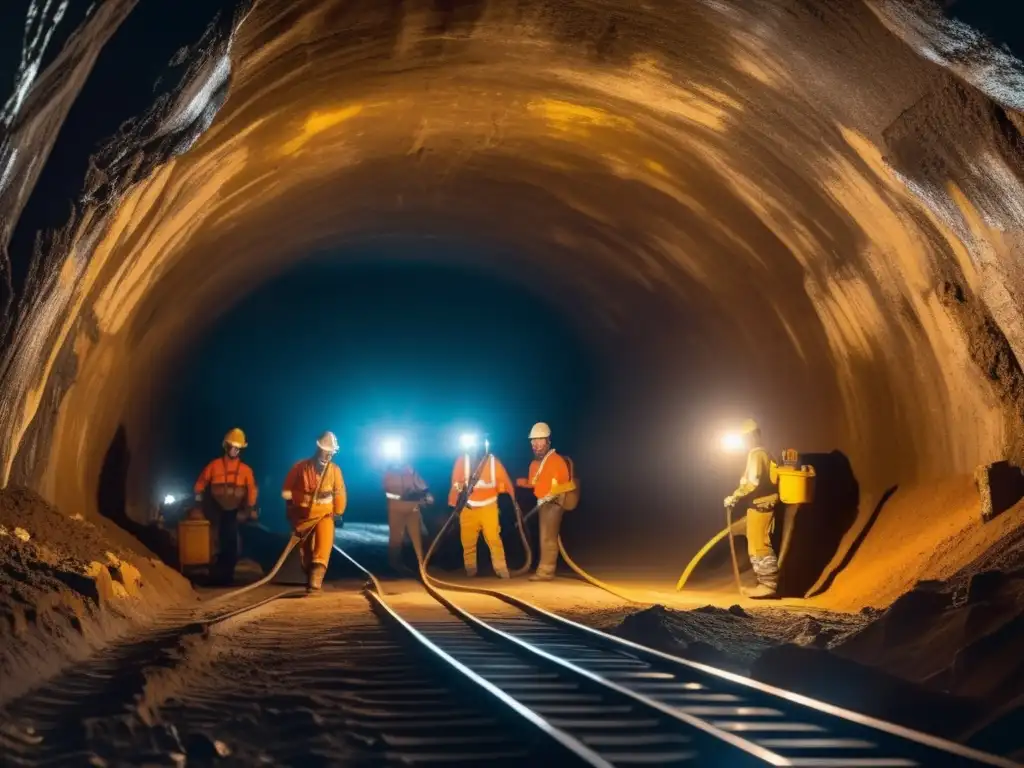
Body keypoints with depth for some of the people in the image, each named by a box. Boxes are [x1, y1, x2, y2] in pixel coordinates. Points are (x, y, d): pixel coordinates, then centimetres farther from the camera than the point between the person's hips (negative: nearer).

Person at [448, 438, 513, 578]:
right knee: (468, 541, 3)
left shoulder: (492, 460, 6)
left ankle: (501, 570, -5)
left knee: (494, 538, -8)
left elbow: (504, 481, 4)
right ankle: (470, 571, 14)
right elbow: (456, 482, 1)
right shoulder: (462, 460, 5)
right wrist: (453, 503, -6)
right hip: (468, 507, 1)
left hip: (488, 506, -1)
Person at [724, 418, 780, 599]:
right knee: (760, 546, 13)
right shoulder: (764, 453, 18)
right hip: (764, 505, 10)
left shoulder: (756, 454, -13)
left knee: (759, 546, -9)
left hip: (759, 506, -10)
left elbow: (753, 482, -22)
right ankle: (765, 584, 15)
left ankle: (768, 585, -9)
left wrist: (734, 496, -16)